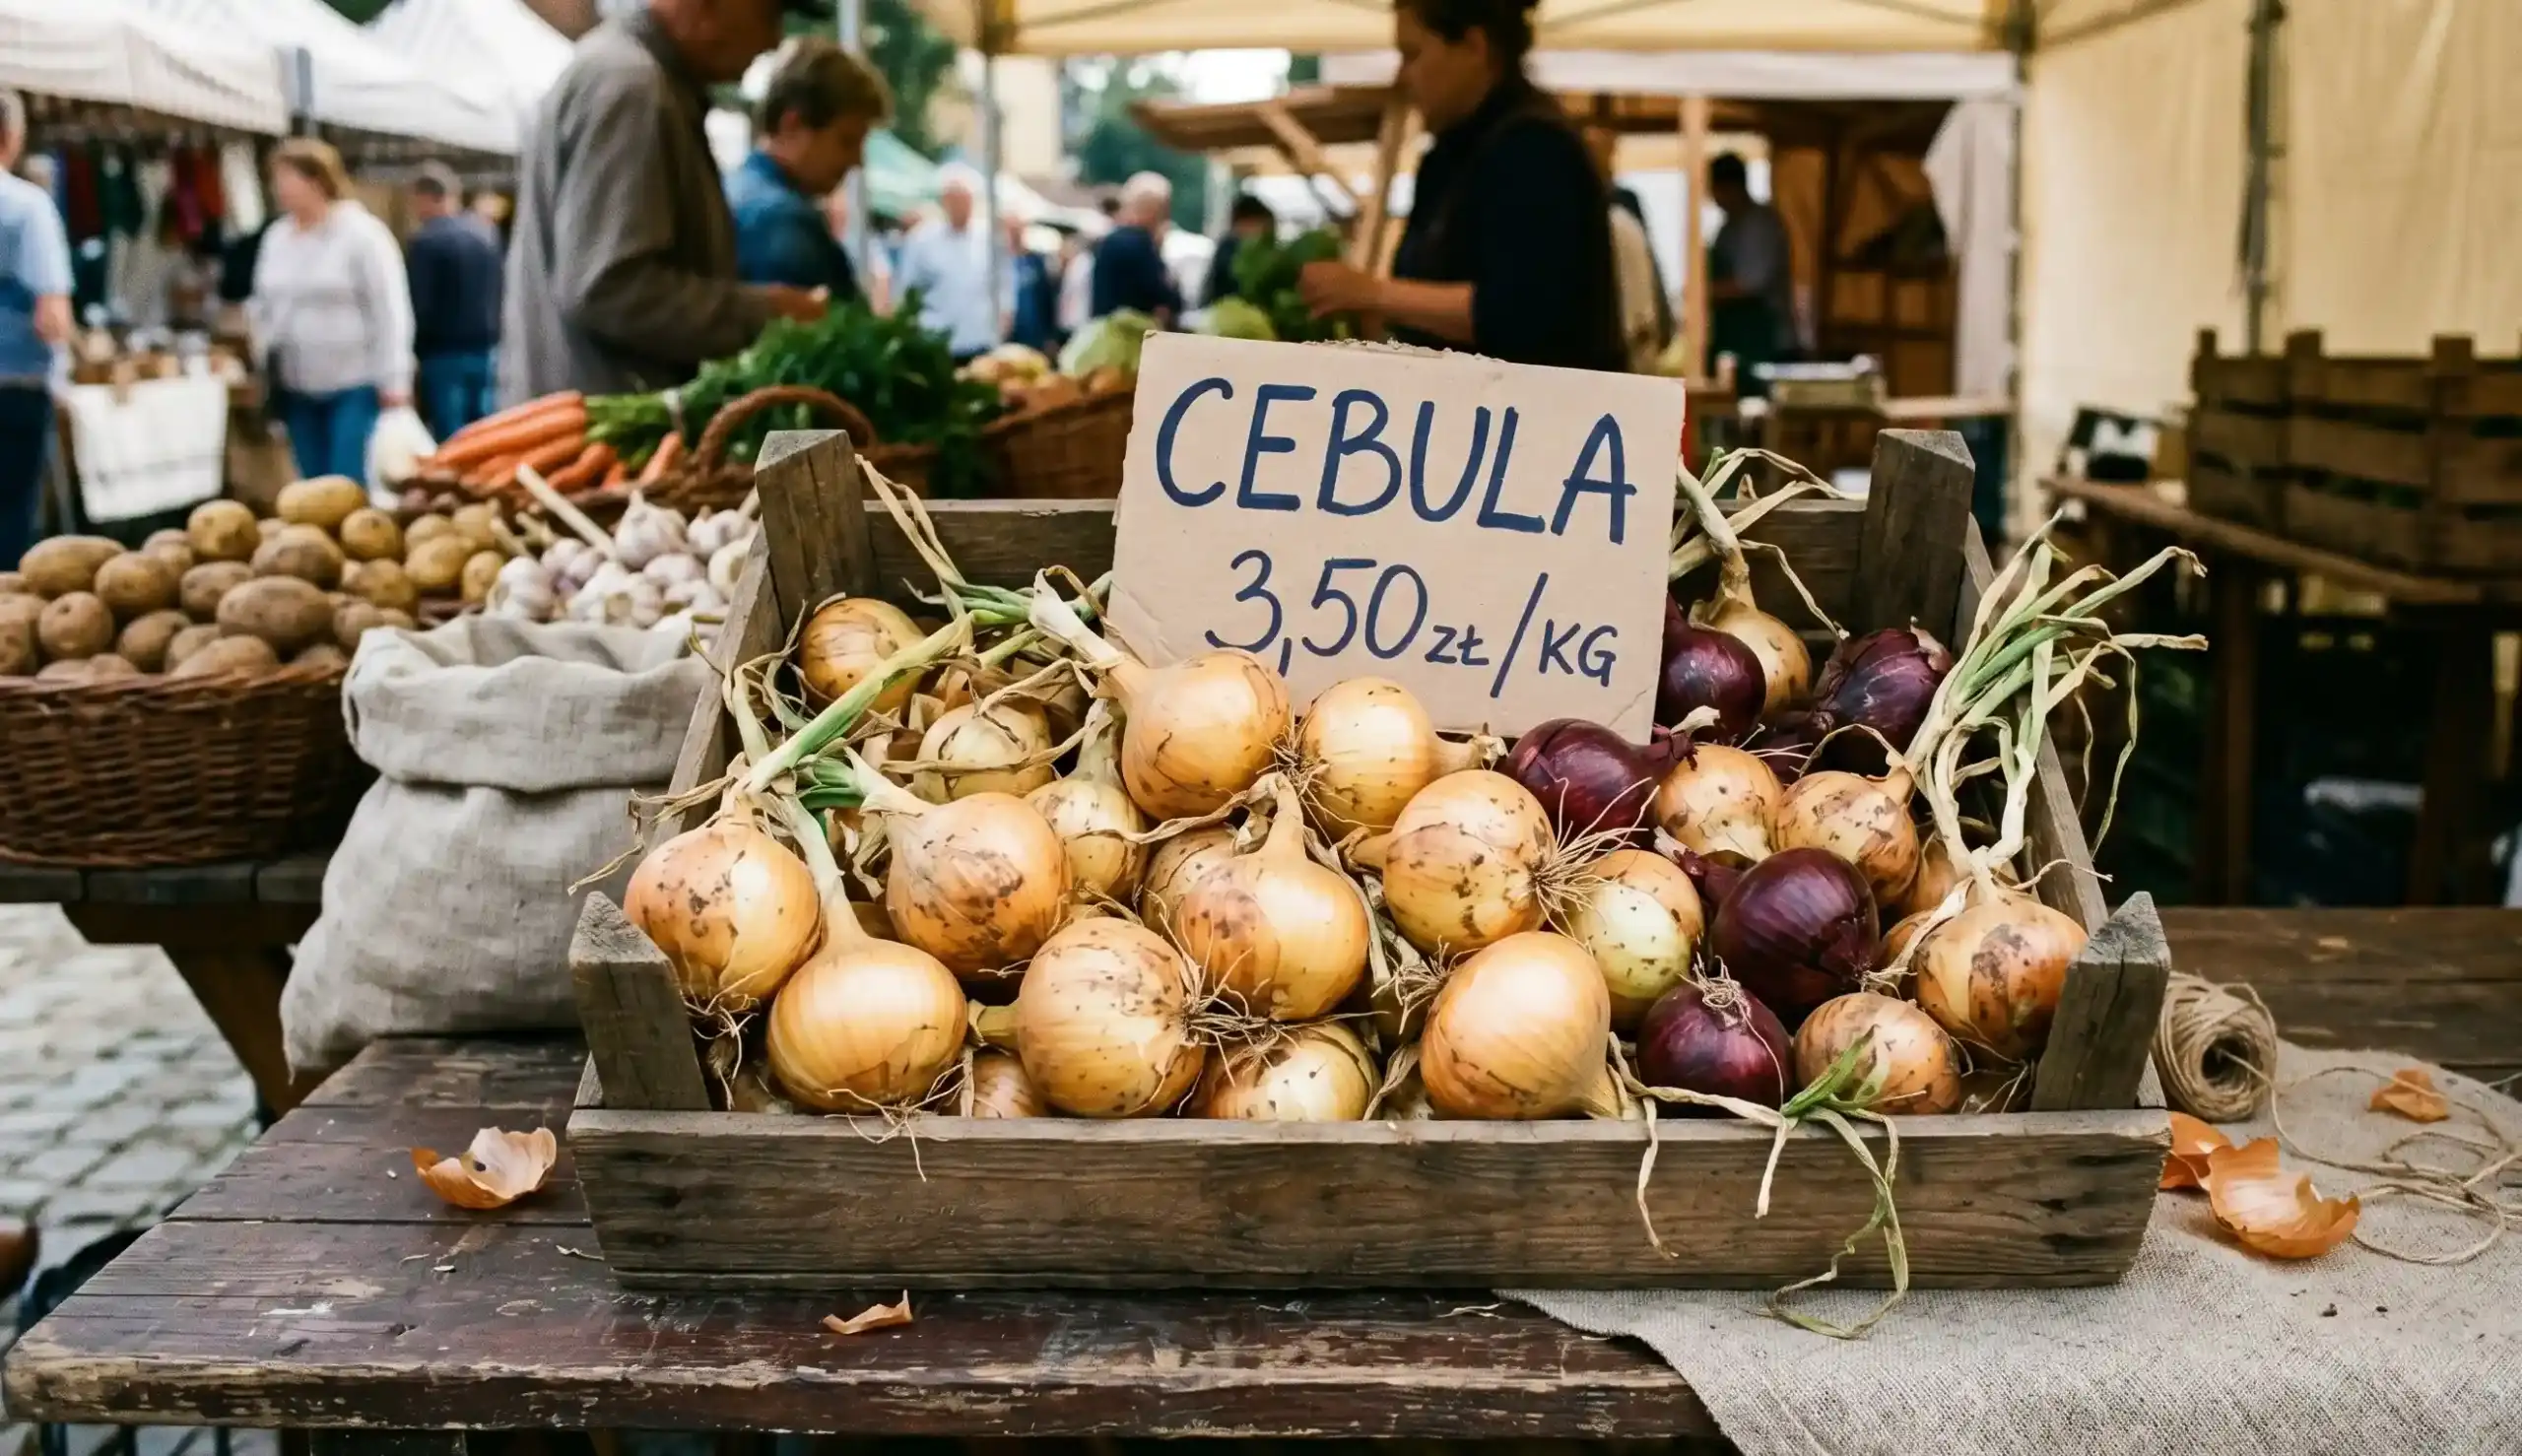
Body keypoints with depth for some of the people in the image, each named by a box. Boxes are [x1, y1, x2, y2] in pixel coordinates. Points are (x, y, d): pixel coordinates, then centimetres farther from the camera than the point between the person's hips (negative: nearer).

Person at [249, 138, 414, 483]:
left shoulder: (362, 234, -9)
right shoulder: (276, 237, 10)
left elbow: (390, 311, -11)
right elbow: (262, 307, 18)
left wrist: (394, 382, -14)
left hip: (356, 384, -6)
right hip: (298, 388, 6)